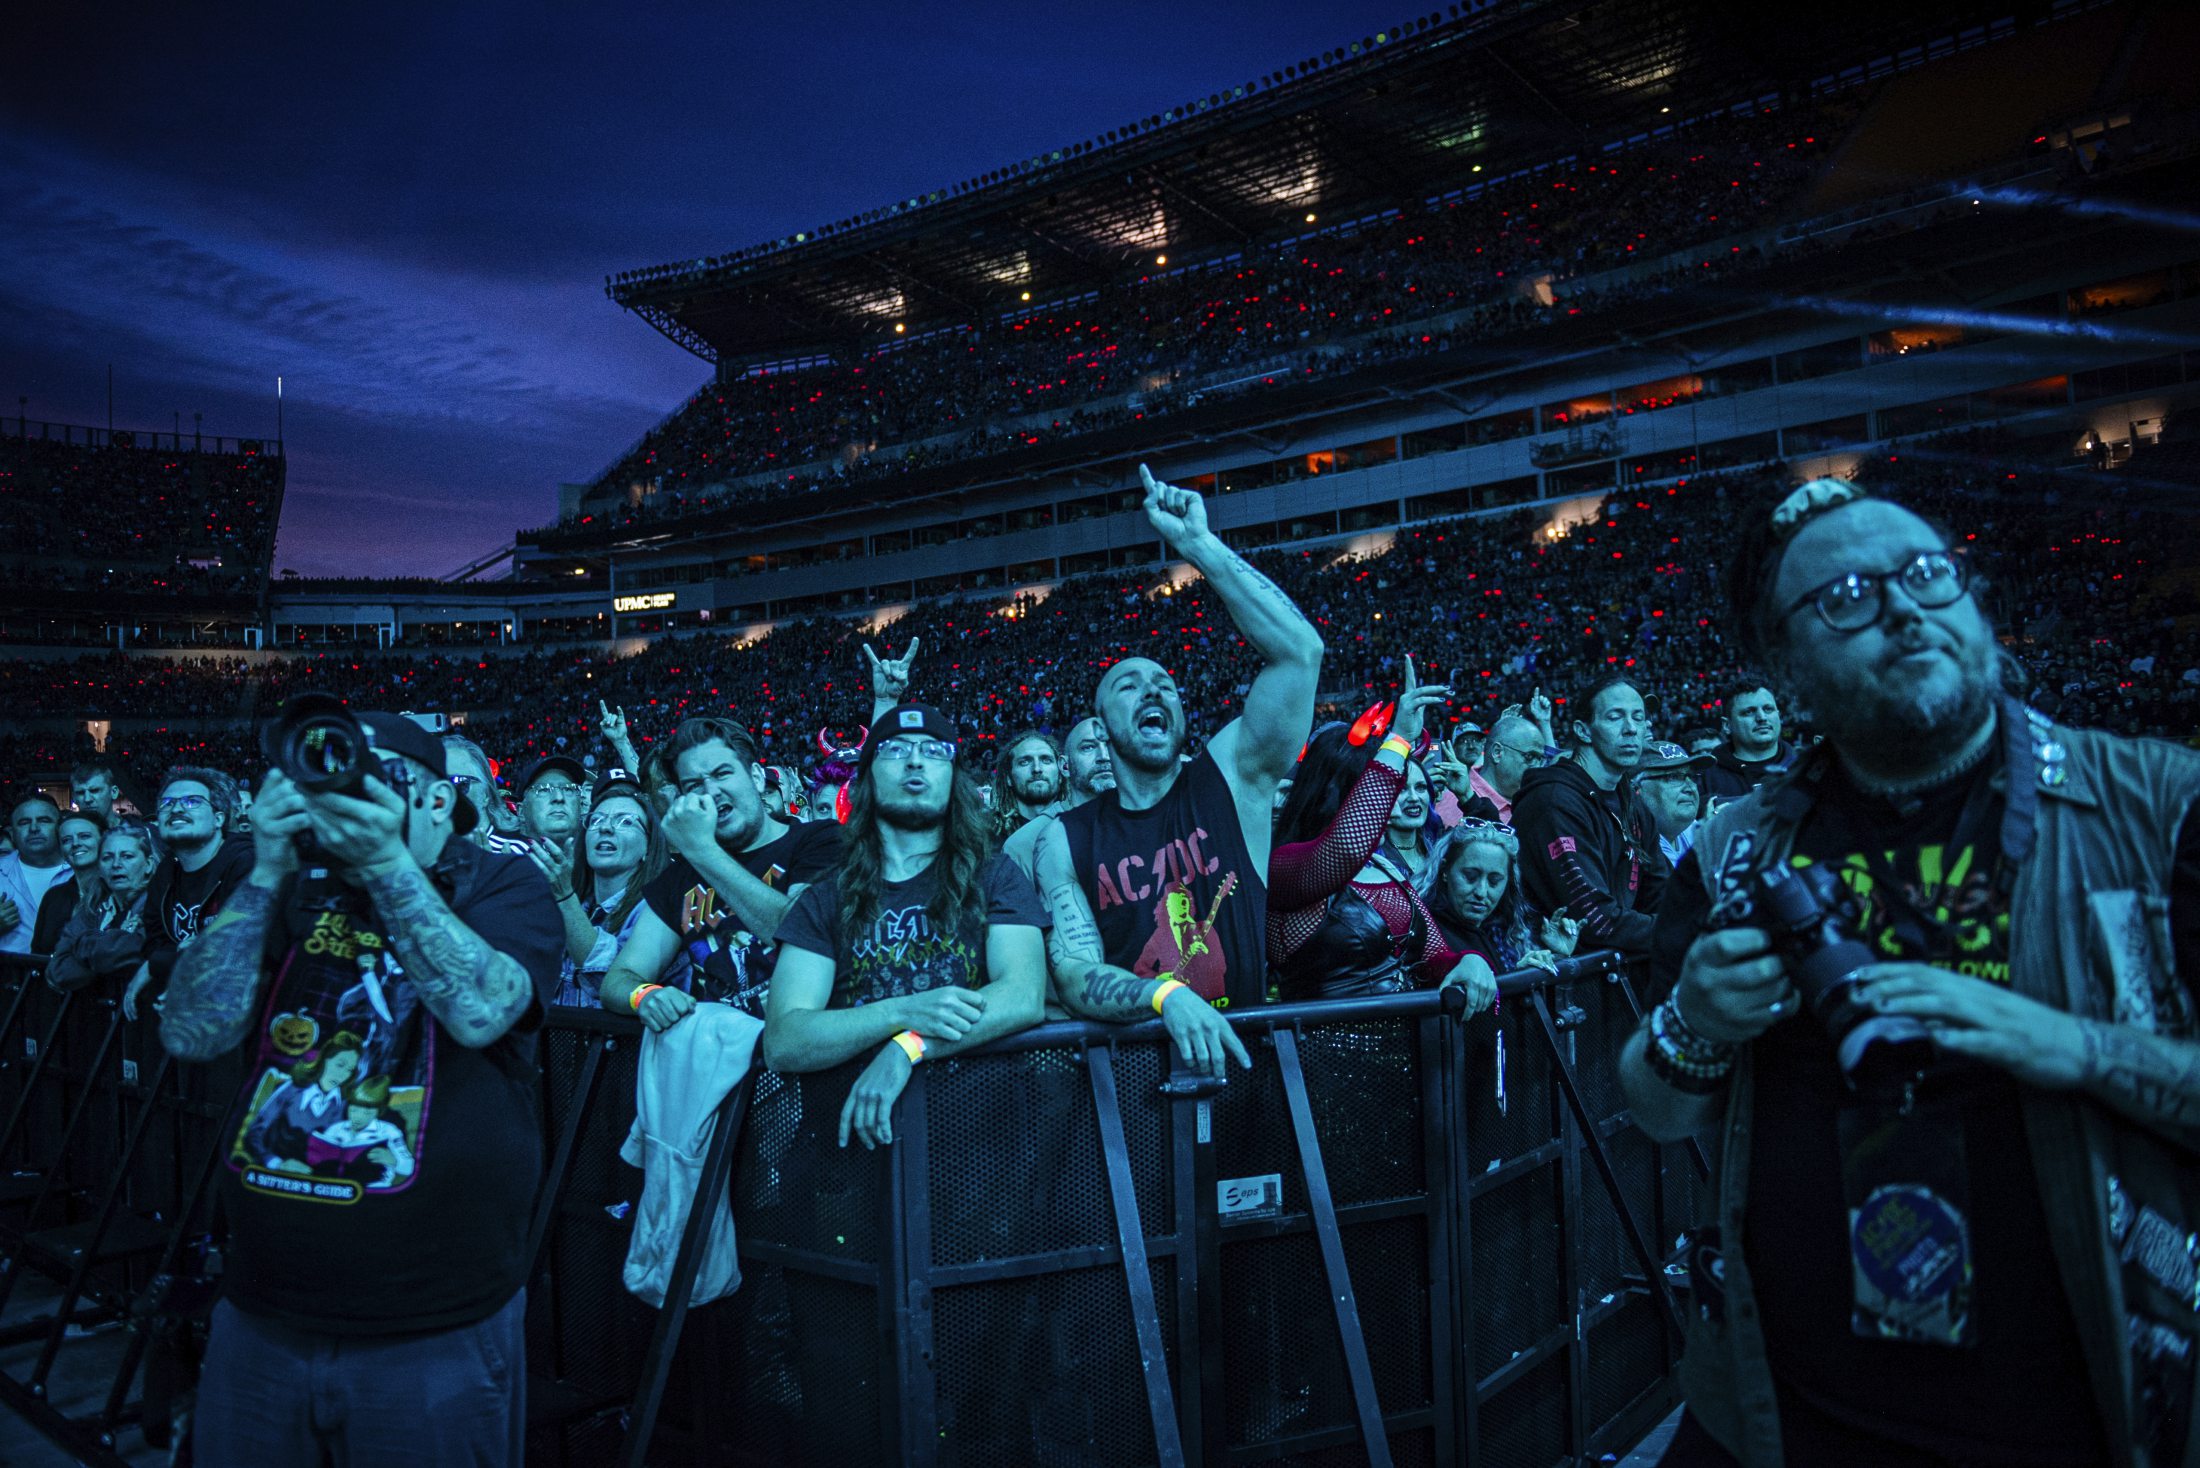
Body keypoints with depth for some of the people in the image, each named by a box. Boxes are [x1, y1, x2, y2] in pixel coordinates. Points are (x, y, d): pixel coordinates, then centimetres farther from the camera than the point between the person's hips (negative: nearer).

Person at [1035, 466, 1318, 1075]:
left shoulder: (1229, 779, 3)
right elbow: (1075, 974, -5)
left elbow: (1300, 649, -7)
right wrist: (1165, 995, -26)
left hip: (1242, 1050, 0)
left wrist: (1199, 544, -9)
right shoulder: (1066, 840, 4)